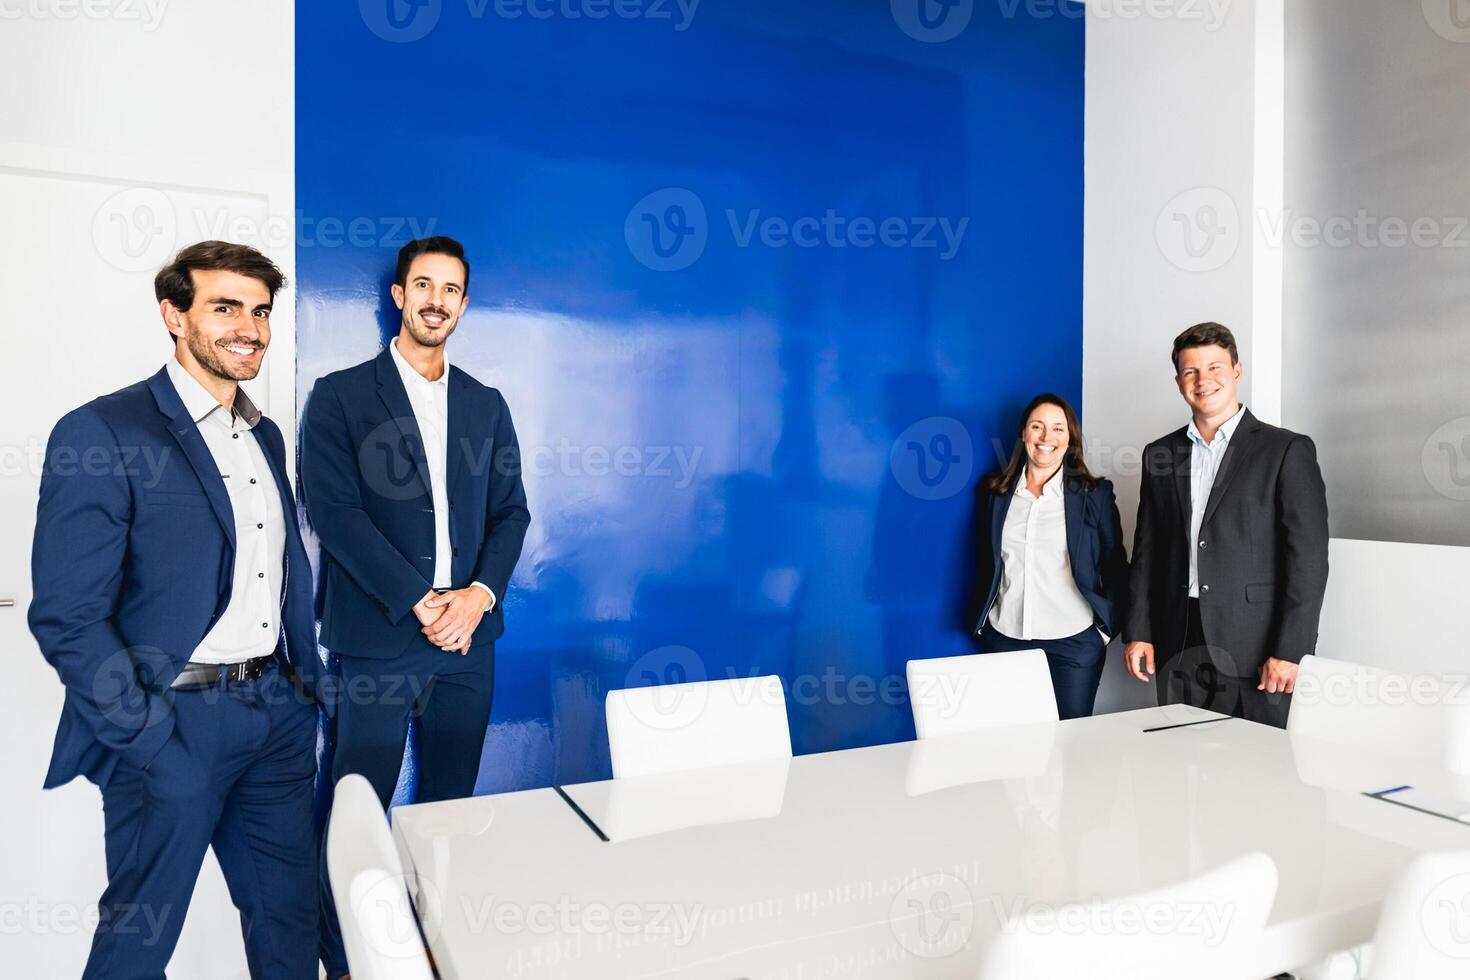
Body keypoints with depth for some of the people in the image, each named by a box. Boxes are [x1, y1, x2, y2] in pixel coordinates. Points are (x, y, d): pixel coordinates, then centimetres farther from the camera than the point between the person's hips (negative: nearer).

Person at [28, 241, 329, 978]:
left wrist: (306, 685, 9)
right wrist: (153, 740, -16)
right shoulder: (101, 433, -11)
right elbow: (67, 619, -14)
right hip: (173, 722, -6)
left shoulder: (264, 436, 11)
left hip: (276, 715, 6)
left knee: (291, 917, 15)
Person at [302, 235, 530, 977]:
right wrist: (420, 601, -14)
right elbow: (333, 511, -8)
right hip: (377, 638, -3)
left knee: (449, 806, 12)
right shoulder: (340, 396, 1)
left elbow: (510, 512, 9)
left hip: (468, 636, 4)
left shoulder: (486, 405, 12)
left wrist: (479, 594, -8)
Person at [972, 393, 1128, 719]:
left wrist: (1106, 627, -1)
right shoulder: (996, 492, 7)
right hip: (1005, 640, 2)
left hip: (1074, 642, -2)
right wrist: (982, 625, 10)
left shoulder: (1095, 493, 1)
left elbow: (1115, 567, 5)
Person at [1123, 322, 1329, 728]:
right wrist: (1138, 632, 6)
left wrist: (1289, 650, -11)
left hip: (1254, 649, -3)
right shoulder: (1160, 454, 10)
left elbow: (1308, 558, -6)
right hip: (1178, 648, 3)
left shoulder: (1287, 451, -2)